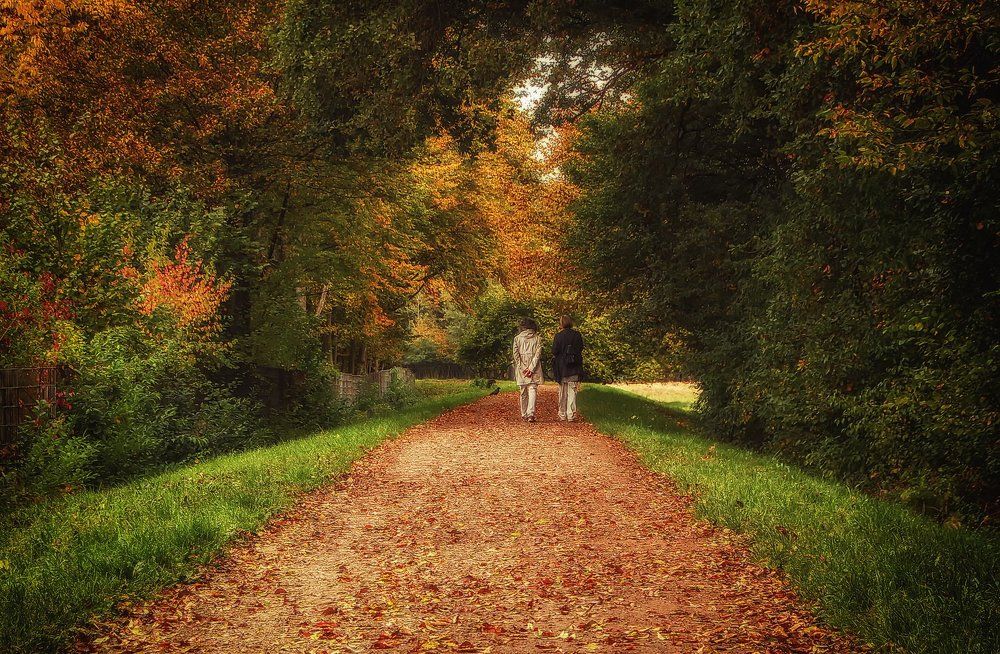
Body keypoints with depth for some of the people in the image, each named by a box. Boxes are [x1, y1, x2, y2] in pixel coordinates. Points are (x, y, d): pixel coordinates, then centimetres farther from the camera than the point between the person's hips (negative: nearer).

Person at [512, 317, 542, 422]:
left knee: (523, 393, 11)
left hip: (521, 370, 1)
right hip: (534, 370, -1)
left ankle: (524, 415, 17)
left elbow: (516, 354, -3)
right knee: (533, 391, -5)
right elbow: (538, 354, -6)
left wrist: (522, 368, -4)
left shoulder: (517, 338, 4)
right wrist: (531, 369, -8)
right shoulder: (537, 339, 3)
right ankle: (531, 413, -20)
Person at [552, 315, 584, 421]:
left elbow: (554, 353, -8)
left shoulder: (558, 336, -9)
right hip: (574, 368, 1)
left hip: (562, 368, -1)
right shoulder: (577, 335, -1)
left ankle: (562, 414, 13)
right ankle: (571, 415, 0)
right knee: (572, 392, 5)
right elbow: (581, 349, 5)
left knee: (562, 392, 9)